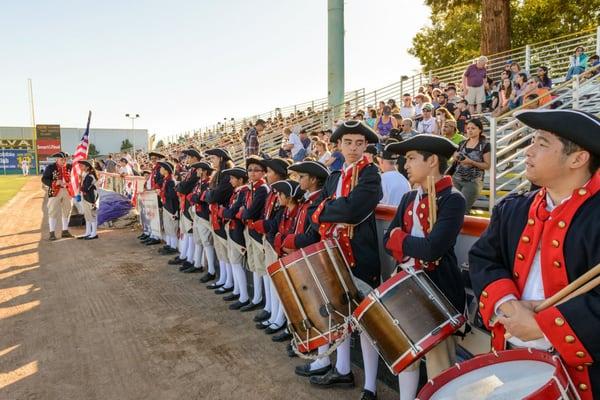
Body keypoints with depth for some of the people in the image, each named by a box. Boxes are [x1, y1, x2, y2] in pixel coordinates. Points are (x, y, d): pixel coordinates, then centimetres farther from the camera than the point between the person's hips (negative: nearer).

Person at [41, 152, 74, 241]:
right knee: (53, 212, -2)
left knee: (66, 211, 11)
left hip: (67, 191, 4)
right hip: (55, 192, -4)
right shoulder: (50, 167, -6)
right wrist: (55, 182, -22)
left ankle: (65, 231, 22)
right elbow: (44, 179, -8)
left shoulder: (69, 167, 5)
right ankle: (52, 233, 3)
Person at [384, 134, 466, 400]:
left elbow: (433, 248, -26)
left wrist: (401, 238, -10)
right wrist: (415, 253, -15)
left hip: (439, 289, -7)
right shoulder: (409, 199, 8)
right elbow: (388, 241, 3)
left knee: (438, 362, 7)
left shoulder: (453, 199, -14)